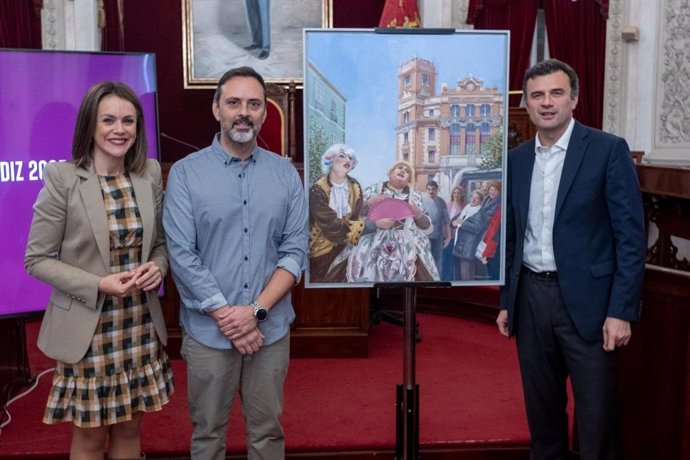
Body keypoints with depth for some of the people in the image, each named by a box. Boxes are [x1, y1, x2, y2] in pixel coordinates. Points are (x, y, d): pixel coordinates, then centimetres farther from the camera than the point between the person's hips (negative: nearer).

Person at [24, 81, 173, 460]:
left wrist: (158, 267, -10)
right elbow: (37, 260, -9)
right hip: (88, 329, -4)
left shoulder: (150, 174, 2)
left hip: (141, 326, 4)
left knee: (129, 428, 17)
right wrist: (98, 284, -20)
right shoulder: (62, 179, -12)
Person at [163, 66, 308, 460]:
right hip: (208, 331, -2)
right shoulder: (186, 173, -4)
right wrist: (225, 316, -13)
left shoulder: (286, 174, 3)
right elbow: (182, 254, -9)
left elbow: (296, 251, -1)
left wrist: (255, 310, -12)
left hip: (271, 329, 2)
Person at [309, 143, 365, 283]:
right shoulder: (318, 190, -19)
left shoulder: (355, 187, 0)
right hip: (321, 255, -5)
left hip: (343, 253, 5)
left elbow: (356, 219, -7)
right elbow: (333, 227, -28)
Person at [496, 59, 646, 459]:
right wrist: (506, 302, 13)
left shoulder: (609, 150, -6)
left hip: (586, 300, -4)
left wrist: (621, 311, -13)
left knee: (596, 415, 2)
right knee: (542, 410, 15)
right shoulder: (516, 160, 9)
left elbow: (631, 236, -9)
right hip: (531, 298, 5)